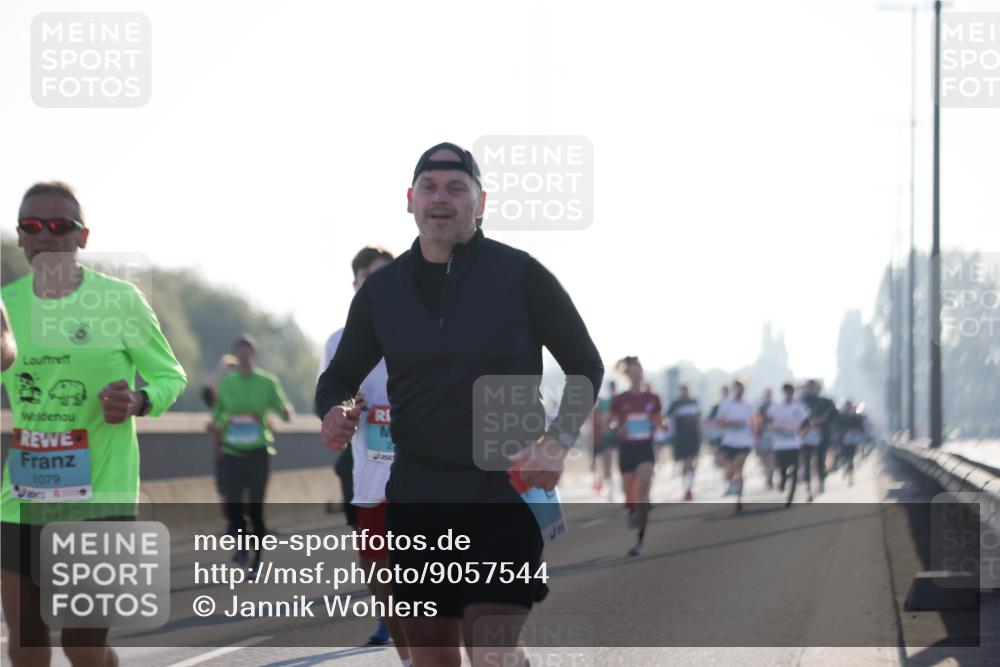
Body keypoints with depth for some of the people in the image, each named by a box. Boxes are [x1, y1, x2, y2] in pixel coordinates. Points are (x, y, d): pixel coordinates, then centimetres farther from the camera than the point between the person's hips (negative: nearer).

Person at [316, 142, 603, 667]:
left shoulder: (520, 275, -4)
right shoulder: (382, 288, 7)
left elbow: (586, 366, 4)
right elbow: (339, 375, 18)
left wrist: (558, 441, -13)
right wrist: (334, 412, -6)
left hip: (505, 491, -4)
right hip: (417, 495, 4)